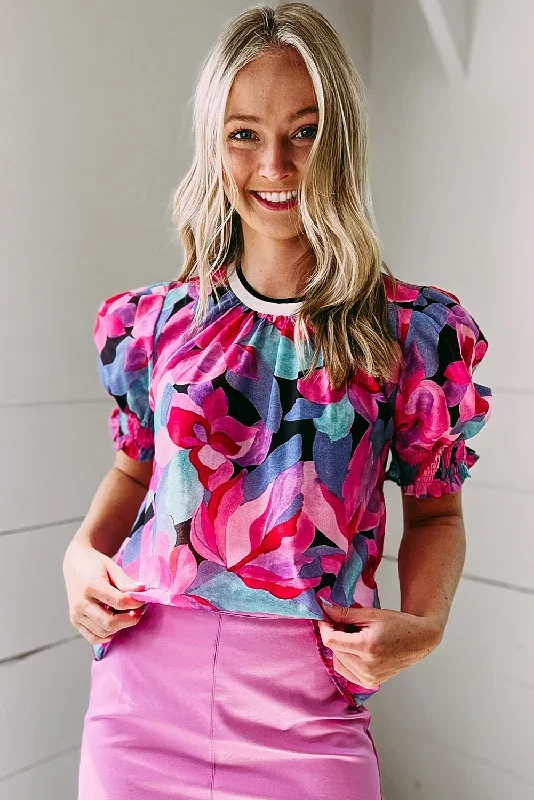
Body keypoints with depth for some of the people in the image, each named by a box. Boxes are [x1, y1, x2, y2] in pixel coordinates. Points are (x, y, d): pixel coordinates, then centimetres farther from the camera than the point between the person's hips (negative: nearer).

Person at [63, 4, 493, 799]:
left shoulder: (413, 330, -6)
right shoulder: (160, 317, 0)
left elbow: (435, 511, 4)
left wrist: (421, 625, -12)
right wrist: (85, 549, -3)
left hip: (307, 707, -2)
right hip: (144, 681, 3)